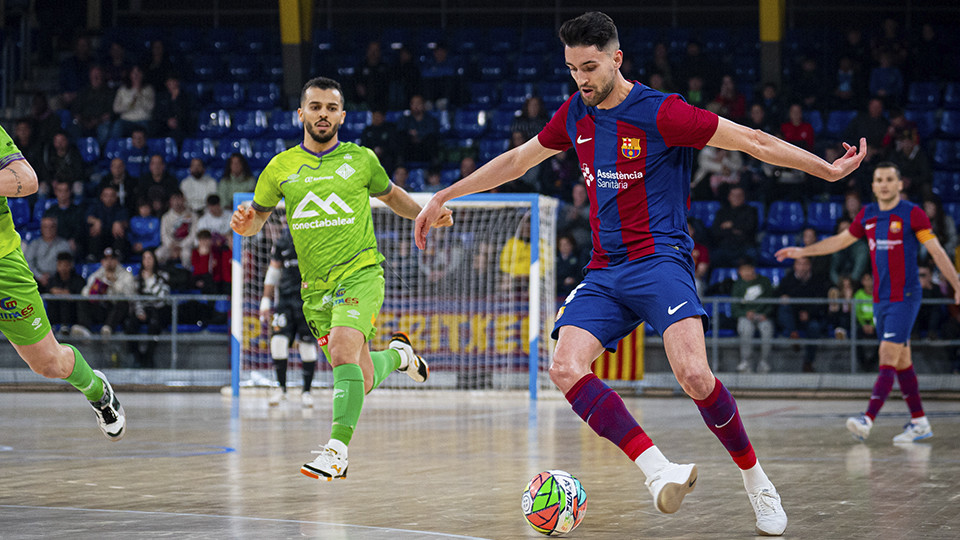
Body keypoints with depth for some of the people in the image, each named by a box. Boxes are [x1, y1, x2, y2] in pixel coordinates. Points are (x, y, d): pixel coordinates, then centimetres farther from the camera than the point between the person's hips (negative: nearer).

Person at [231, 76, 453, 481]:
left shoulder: (360, 159, 5)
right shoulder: (281, 167, 6)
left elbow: (391, 195, 22)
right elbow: (259, 215, 15)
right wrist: (246, 224, -9)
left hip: (360, 272, -3)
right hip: (315, 286, 3)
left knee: (342, 348, -29)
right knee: (360, 380, 5)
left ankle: (338, 447, -28)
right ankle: (397, 355, 40)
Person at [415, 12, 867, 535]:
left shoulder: (661, 113, -9)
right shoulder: (575, 114, 10)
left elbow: (751, 141, -5)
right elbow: (516, 160, 25)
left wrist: (829, 169, -6)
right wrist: (443, 196, 26)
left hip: (659, 261, -6)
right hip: (604, 271, 6)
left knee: (694, 375, -26)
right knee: (565, 369, -21)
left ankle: (756, 482, -6)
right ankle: (657, 469, -26)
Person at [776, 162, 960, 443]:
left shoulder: (912, 214, -7)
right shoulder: (867, 215, 10)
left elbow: (937, 252, -7)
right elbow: (840, 240, 22)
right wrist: (802, 251, 20)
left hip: (905, 296, -6)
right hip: (880, 299, 6)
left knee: (889, 356, -14)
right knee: (901, 361, 9)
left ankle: (868, 419, -23)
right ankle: (919, 422, 15)